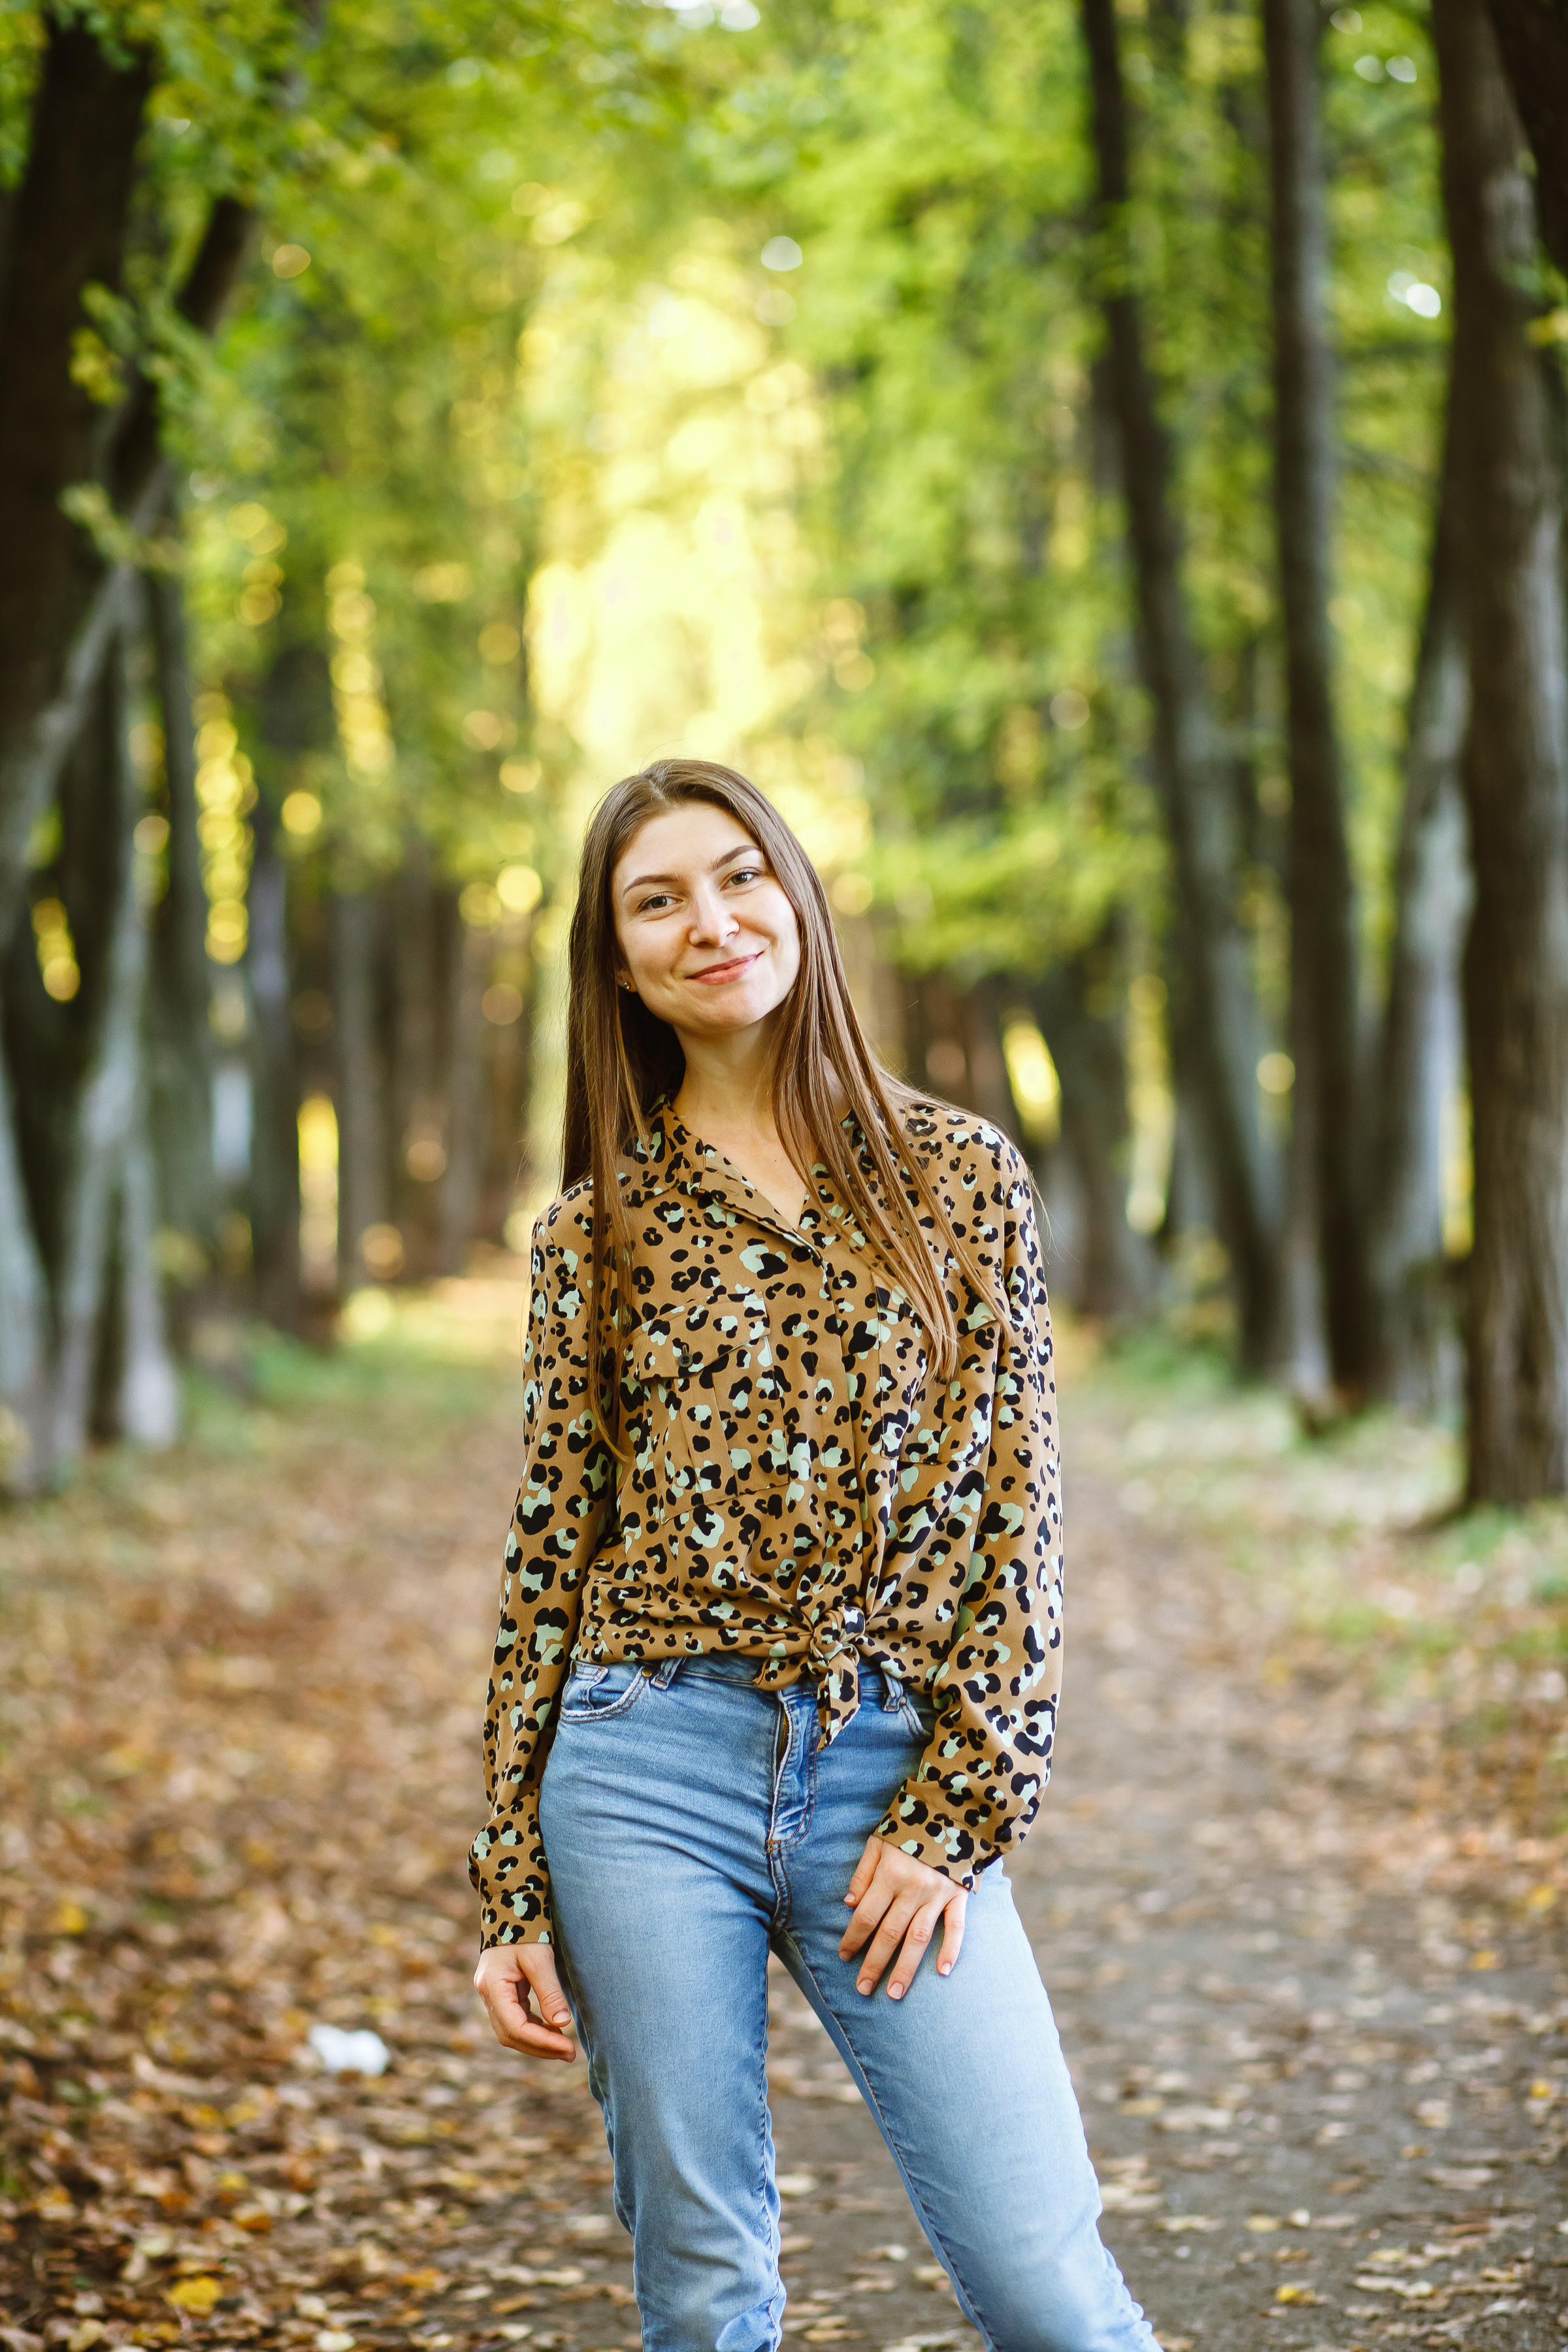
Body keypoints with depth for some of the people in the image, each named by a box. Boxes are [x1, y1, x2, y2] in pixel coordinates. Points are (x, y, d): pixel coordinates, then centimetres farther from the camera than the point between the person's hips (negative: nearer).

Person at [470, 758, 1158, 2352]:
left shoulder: (958, 1176, 5)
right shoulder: (595, 1232, 6)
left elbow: (1017, 1516, 3)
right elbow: (550, 1557, 8)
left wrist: (956, 1816, -6)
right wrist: (513, 1894, 5)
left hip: (896, 1776, -1)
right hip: (653, 1767, 1)